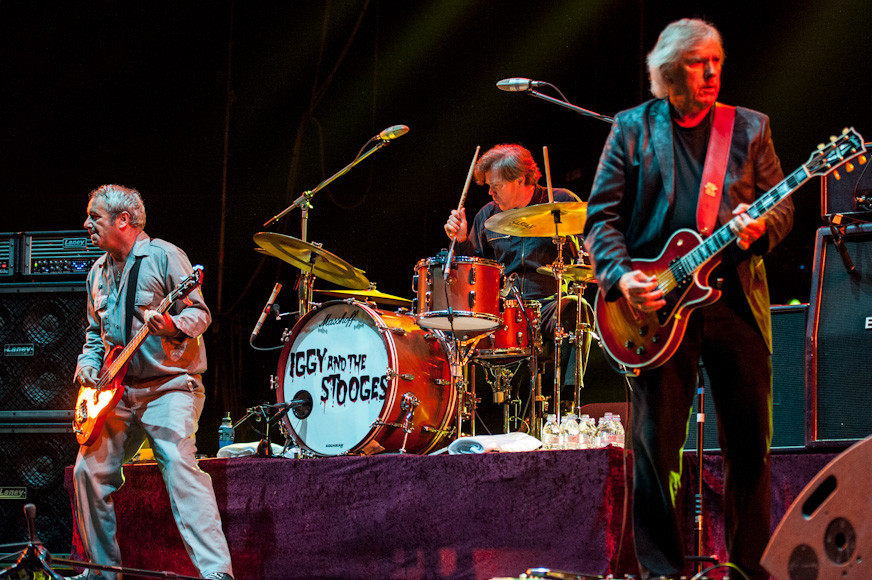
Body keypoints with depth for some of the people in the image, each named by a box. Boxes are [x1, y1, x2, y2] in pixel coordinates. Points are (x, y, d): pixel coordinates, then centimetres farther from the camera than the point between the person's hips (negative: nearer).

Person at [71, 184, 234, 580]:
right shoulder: (98, 272, 17)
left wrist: (171, 326, -30)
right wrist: (87, 363, 8)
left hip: (169, 385, -8)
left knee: (179, 465, -24)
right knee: (90, 470, 3)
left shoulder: (163, 256, -5)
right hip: (118, 391, 8)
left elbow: (200, 314, -10)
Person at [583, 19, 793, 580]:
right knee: (656, 442, -2)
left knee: (750, 440, 2)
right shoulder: (633, 129, 6)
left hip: (737, 297, 2)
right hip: (658, 305, -2)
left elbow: (782, 204, 9)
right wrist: (621, 276, -13)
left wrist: (760, 226, -14)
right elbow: (602, 216, 3)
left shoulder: (750, 128, 11)